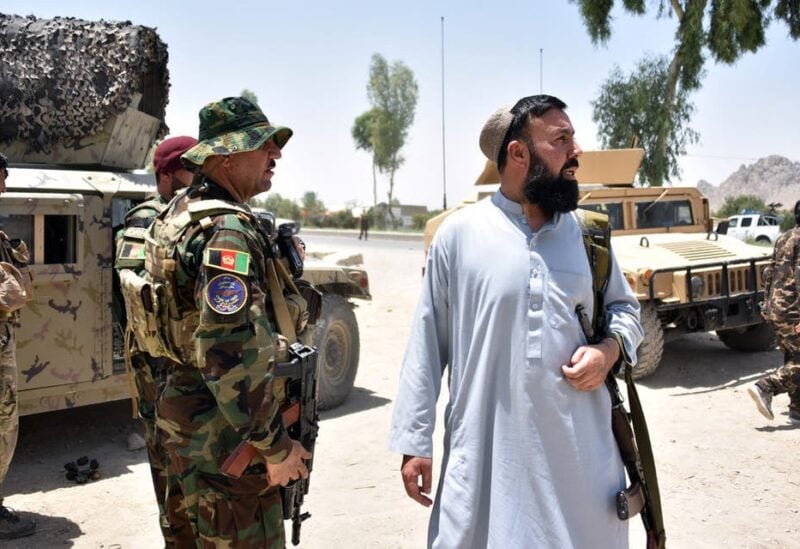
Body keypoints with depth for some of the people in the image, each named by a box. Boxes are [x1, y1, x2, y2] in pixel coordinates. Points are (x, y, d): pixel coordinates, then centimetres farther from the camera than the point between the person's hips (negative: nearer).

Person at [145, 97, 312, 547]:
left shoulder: (182, 212, 10)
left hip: (192, 420, 10)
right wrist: (276, 445, -21)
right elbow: (232, 355, -28)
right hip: (228, 440, -10)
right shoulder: (227, 230, -22)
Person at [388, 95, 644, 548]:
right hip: (486, 453, -3)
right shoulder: (459, 234, -3)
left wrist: (610, 347, -4)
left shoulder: (587, 232, 5)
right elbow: (427, 345, 0)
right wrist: (415, 441, -1)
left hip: (581, 451, 3)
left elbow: (626, 308, 19)